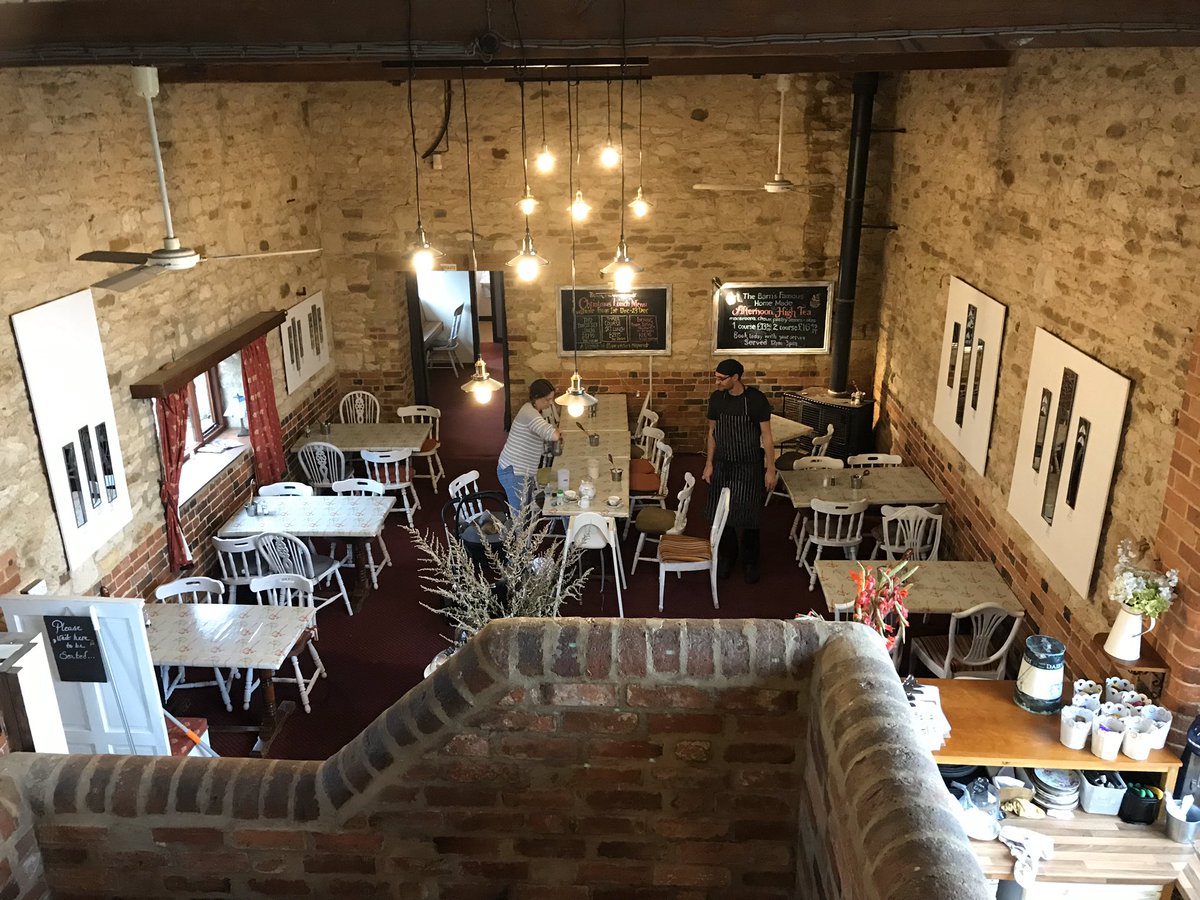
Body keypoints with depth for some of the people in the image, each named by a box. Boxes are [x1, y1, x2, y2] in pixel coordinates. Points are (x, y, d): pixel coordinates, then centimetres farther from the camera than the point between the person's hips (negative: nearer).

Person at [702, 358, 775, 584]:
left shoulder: (756, 399, -15)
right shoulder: (716, 398, -4)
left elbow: (767, 436, -10)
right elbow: (712, 432, 6)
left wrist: (770, 469, -11)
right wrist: (709, 463, 4)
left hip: (749, 466, -3)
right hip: (722, 464, 4)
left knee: (748, 515, 4)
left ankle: (750, 562, 22)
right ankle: (727, 556, 30)